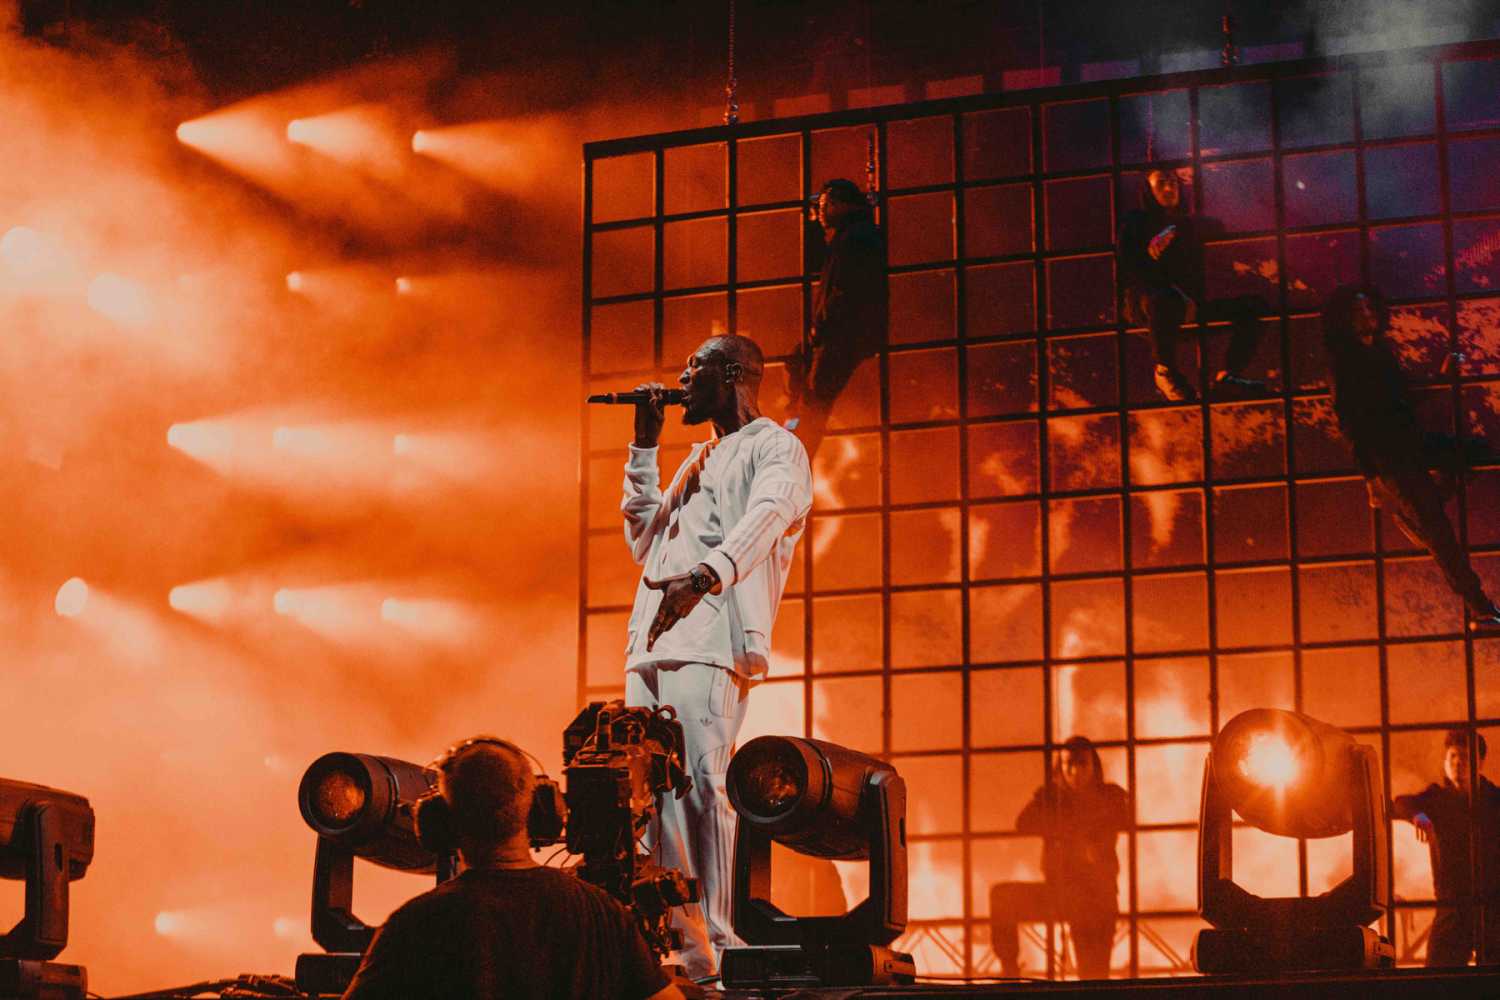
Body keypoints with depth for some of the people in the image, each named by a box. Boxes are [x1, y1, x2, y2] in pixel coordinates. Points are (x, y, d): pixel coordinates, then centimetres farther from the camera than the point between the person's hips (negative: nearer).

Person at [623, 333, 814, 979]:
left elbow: (764, 519, -16)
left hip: (712, 641, -8)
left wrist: (708, 571, -35)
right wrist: (644, 446, 27)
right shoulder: (699, 460, 31)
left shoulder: (775, 448, 5)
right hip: (653, 641, 8)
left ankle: (712, 945, -17)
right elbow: (643, 540, 31)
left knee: (700, 783, -16)